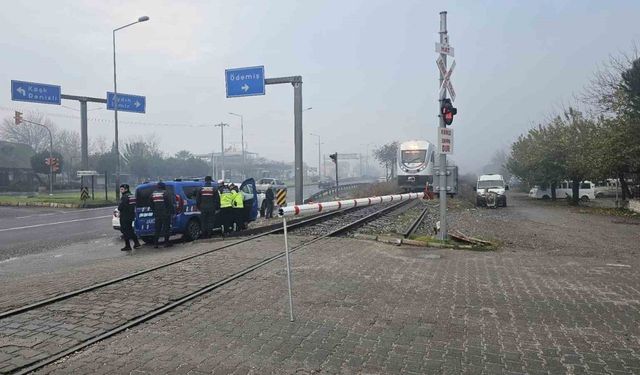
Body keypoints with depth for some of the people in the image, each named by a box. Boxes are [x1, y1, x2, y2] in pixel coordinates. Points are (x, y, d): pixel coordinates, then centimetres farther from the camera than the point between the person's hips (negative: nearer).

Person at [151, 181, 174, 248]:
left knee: (157, 229, 10)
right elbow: (170, 203, -10)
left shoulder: (153, 194, 9)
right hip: (165, 214, -5)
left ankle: (155, 243, 9)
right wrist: (172, 211, -2)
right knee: (166, 228, 2)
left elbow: (152, 205, 14)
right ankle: (166, 242, 3)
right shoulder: (165, 193, -10)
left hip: (157, 214, 5)